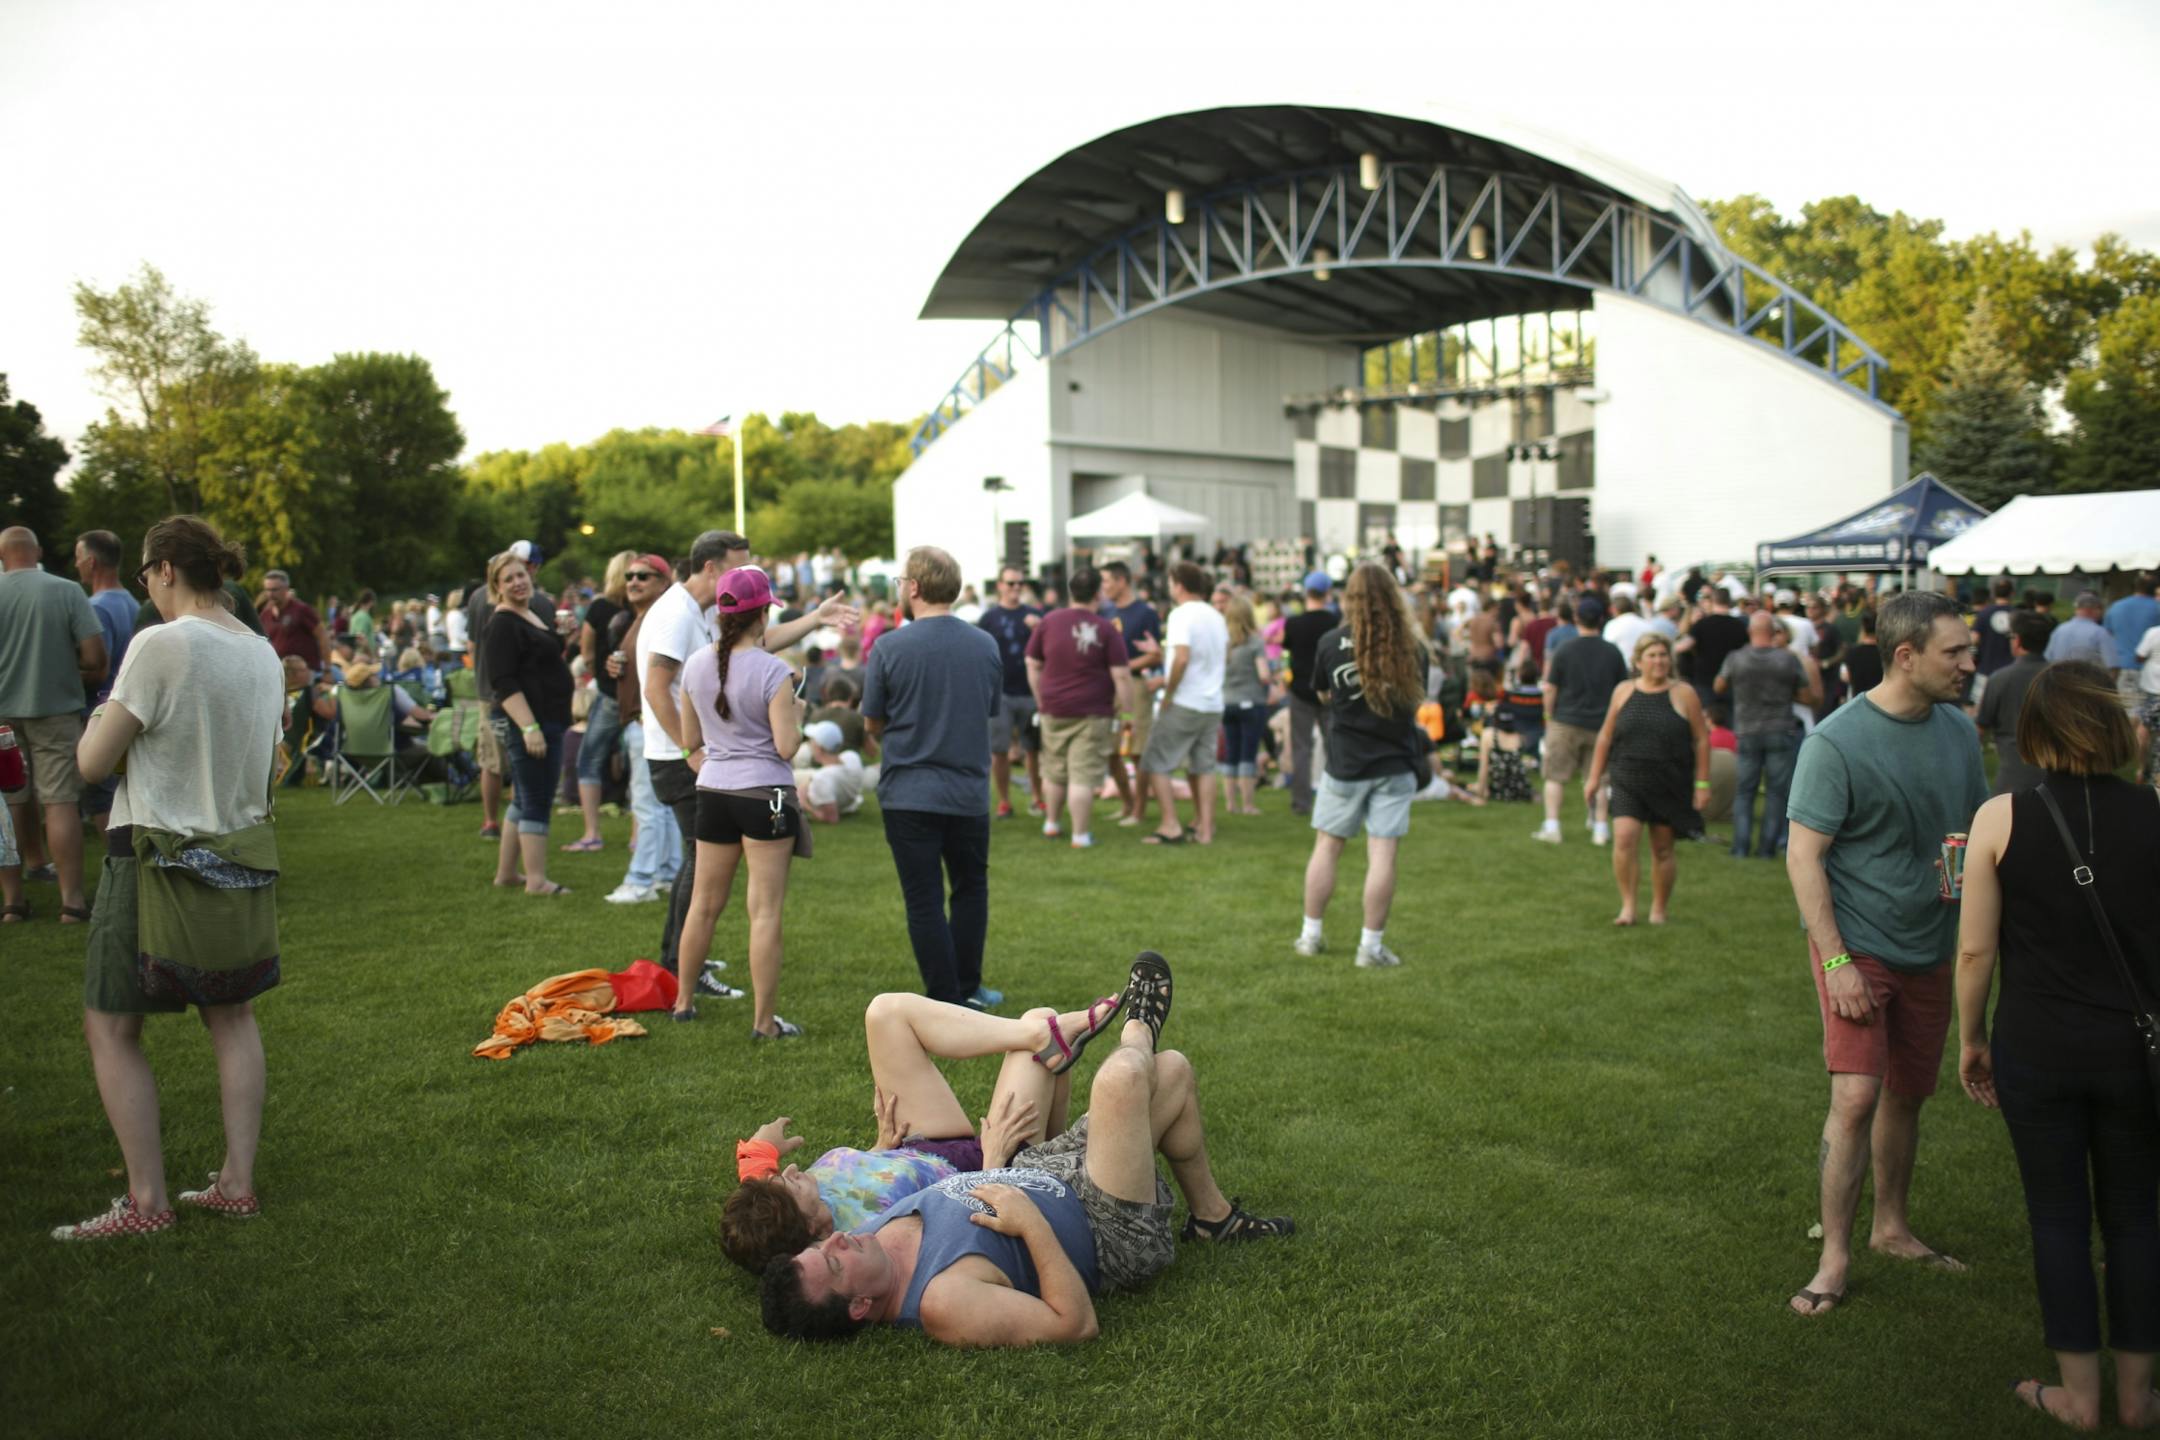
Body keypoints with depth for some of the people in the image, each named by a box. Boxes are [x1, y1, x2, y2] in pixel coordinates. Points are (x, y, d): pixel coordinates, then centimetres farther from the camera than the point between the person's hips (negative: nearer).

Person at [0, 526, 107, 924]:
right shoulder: (68, 591, -9)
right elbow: (95, 658, -11)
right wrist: (88, 679, 9)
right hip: (56, 710, -2)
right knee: (60, 803, 0)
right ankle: (71, 900, -1)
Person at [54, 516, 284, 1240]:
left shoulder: (161, 644, -17)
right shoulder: (264, 655, 4)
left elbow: (92, 762, -13)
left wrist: (102, 716, 6)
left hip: (157, 860, -7)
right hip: (243, 858, 7)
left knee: (111, 1028, 6)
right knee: (231, 1015, 16)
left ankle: (147, 1200, 8)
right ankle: (237, 1181, 19)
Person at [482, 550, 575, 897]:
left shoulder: (532, 617, 16)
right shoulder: (502, 625, -13)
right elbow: (504, 683, -22)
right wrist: (529, 727, -27)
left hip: (544, 721, 10)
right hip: (524, 722, -10)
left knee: (524, 800, 15)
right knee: (536, 802, -7)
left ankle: (505, 872, 23)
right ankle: (536, 880, -2)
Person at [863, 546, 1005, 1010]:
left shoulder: (890, 648, -11)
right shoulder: (986, 645, 1)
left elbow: (873, 722, -2)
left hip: (909, 793, -3)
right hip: (970, 791, 3)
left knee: (925, 900, 5)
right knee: (970, 888, 20)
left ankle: (946, 1002, 9)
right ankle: (967, 988, 26)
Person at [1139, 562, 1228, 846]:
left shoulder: (1181, 615, -14)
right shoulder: (1216, 616, 12)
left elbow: (1182, 657, -25)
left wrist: (1168, 693, -14)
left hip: (1184, 703, -8)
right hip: (1212, 704, 8)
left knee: (1156, 765, 1)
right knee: (1202, 768, 13)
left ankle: (1170, 826, -4)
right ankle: (1205, 828, 11)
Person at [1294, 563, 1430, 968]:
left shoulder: (1331, 643, -7)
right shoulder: (1412, 646, -3)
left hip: (1345, 763, 0)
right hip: (1396, 764, 0)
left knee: (1327, 846, 13)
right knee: (1382, 854, 1)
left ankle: (1311, 935, 20)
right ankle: (1371, 946, 4)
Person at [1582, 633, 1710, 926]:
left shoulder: (1684, 694, 1)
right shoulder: (1623, 691, 6)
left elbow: (1702, 740, 2)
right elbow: (1605, 736, 12)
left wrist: (1702, 783, -3)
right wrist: (1594, 777, 10)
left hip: (1669, 787, -1)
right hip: (1628, 783, 1)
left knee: (1663, 849, 7)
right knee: (1624, 839, -16)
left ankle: (1660, 908, 23)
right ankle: (1628, 905, -7)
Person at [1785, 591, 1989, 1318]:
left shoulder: (1958, 731, 4)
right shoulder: (1837, 740, -15)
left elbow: (1979, 826, 17)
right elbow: (1803, 855, -15)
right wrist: (1836, 961, -19)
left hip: (1928, 948, 6)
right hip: (1857, 944, -6)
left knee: (1908, 1094, 15)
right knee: (1856, 1095, -12)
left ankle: (1892, 1226, 35)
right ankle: (1835, 1256, 1)